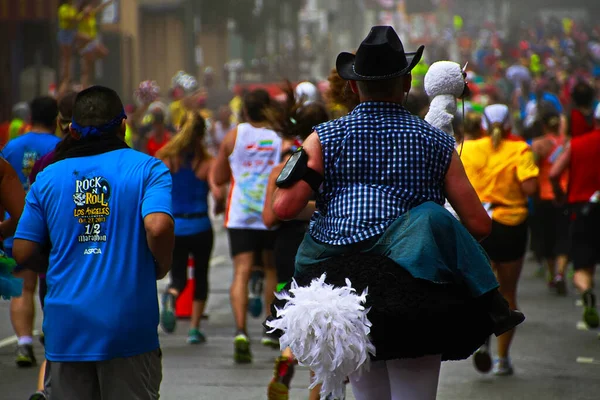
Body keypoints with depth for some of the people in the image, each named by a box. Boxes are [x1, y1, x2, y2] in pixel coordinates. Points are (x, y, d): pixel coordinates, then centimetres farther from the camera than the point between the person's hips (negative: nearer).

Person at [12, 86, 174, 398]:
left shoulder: (49, 177, 7)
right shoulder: (147, 169, -1)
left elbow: (22, 253, 4)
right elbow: (157, 227, -19)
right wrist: (161, 267, 1)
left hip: (66, 328, 3)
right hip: (128, 327, -3)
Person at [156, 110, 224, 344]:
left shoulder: (164, 159, -3)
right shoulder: (207, 162, -7)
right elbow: (218, 194, -17)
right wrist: (220, 207, 5)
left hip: (172, 226, 1)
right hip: (200, 226, -1)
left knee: (178, 276, 14)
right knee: (200, 275, 17)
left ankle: (171, 297, -21)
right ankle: (194, 328, 11)